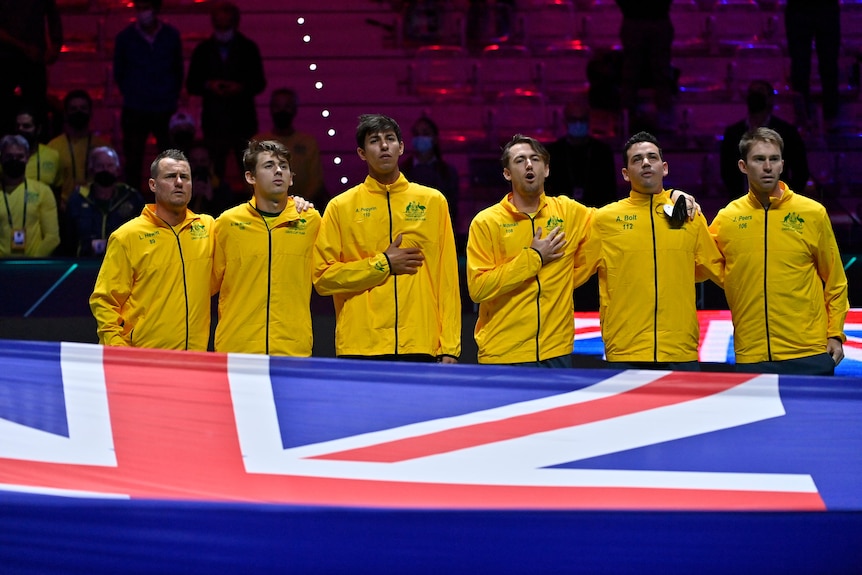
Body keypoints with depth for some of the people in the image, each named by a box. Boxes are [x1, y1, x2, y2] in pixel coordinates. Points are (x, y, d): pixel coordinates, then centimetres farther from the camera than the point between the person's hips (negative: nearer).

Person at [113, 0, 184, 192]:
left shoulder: (171, 36, 2)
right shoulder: (125, 37, -1)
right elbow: (119, 73, 11)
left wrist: (173, 96, 10)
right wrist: (131, 95, 9)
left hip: (166, 110, 1)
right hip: (135, 111, -1)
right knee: (133, 162, 1)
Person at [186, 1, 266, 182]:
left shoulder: (248, 48, 6)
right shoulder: (203, 50, 9)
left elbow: (259, 83, 4)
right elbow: (191, 85, 8)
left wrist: (240, 87, -15)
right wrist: (208, 86, -12)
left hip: (243, 120, -1)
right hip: (213, 121, 1)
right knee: (214, 172, 0)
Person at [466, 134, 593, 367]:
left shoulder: (569, 212, 6)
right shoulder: (486, 222, -3)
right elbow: (478, 288, -12)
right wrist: (533, 258, -11)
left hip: (556, 353, 3)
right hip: (502, 357, -3)